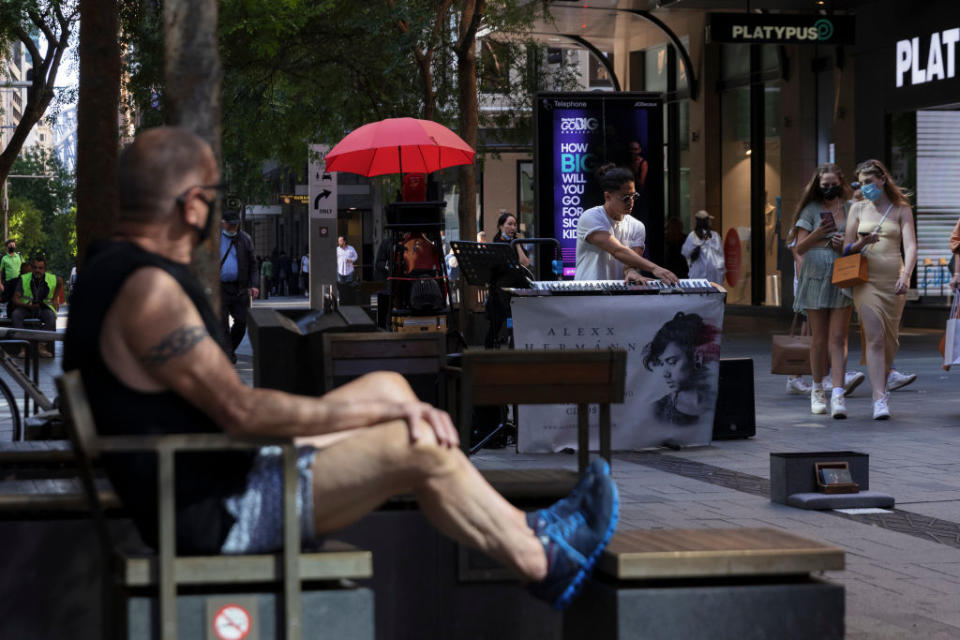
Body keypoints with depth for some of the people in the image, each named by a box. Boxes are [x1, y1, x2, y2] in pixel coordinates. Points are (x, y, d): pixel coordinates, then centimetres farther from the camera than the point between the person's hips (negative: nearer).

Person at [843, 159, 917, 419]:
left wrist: (906, 275, -22)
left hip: (893, 281, 0)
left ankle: (881, 387, 25)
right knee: (875, 338, -13)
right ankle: (880, 400, -18)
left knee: (890, 341, 5)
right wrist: (862, 243, -13)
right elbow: (846, 248, 10)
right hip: (866, 279, 0)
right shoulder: (858, 208, 10)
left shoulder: (901, 210, 5)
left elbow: (910, 245, -5)